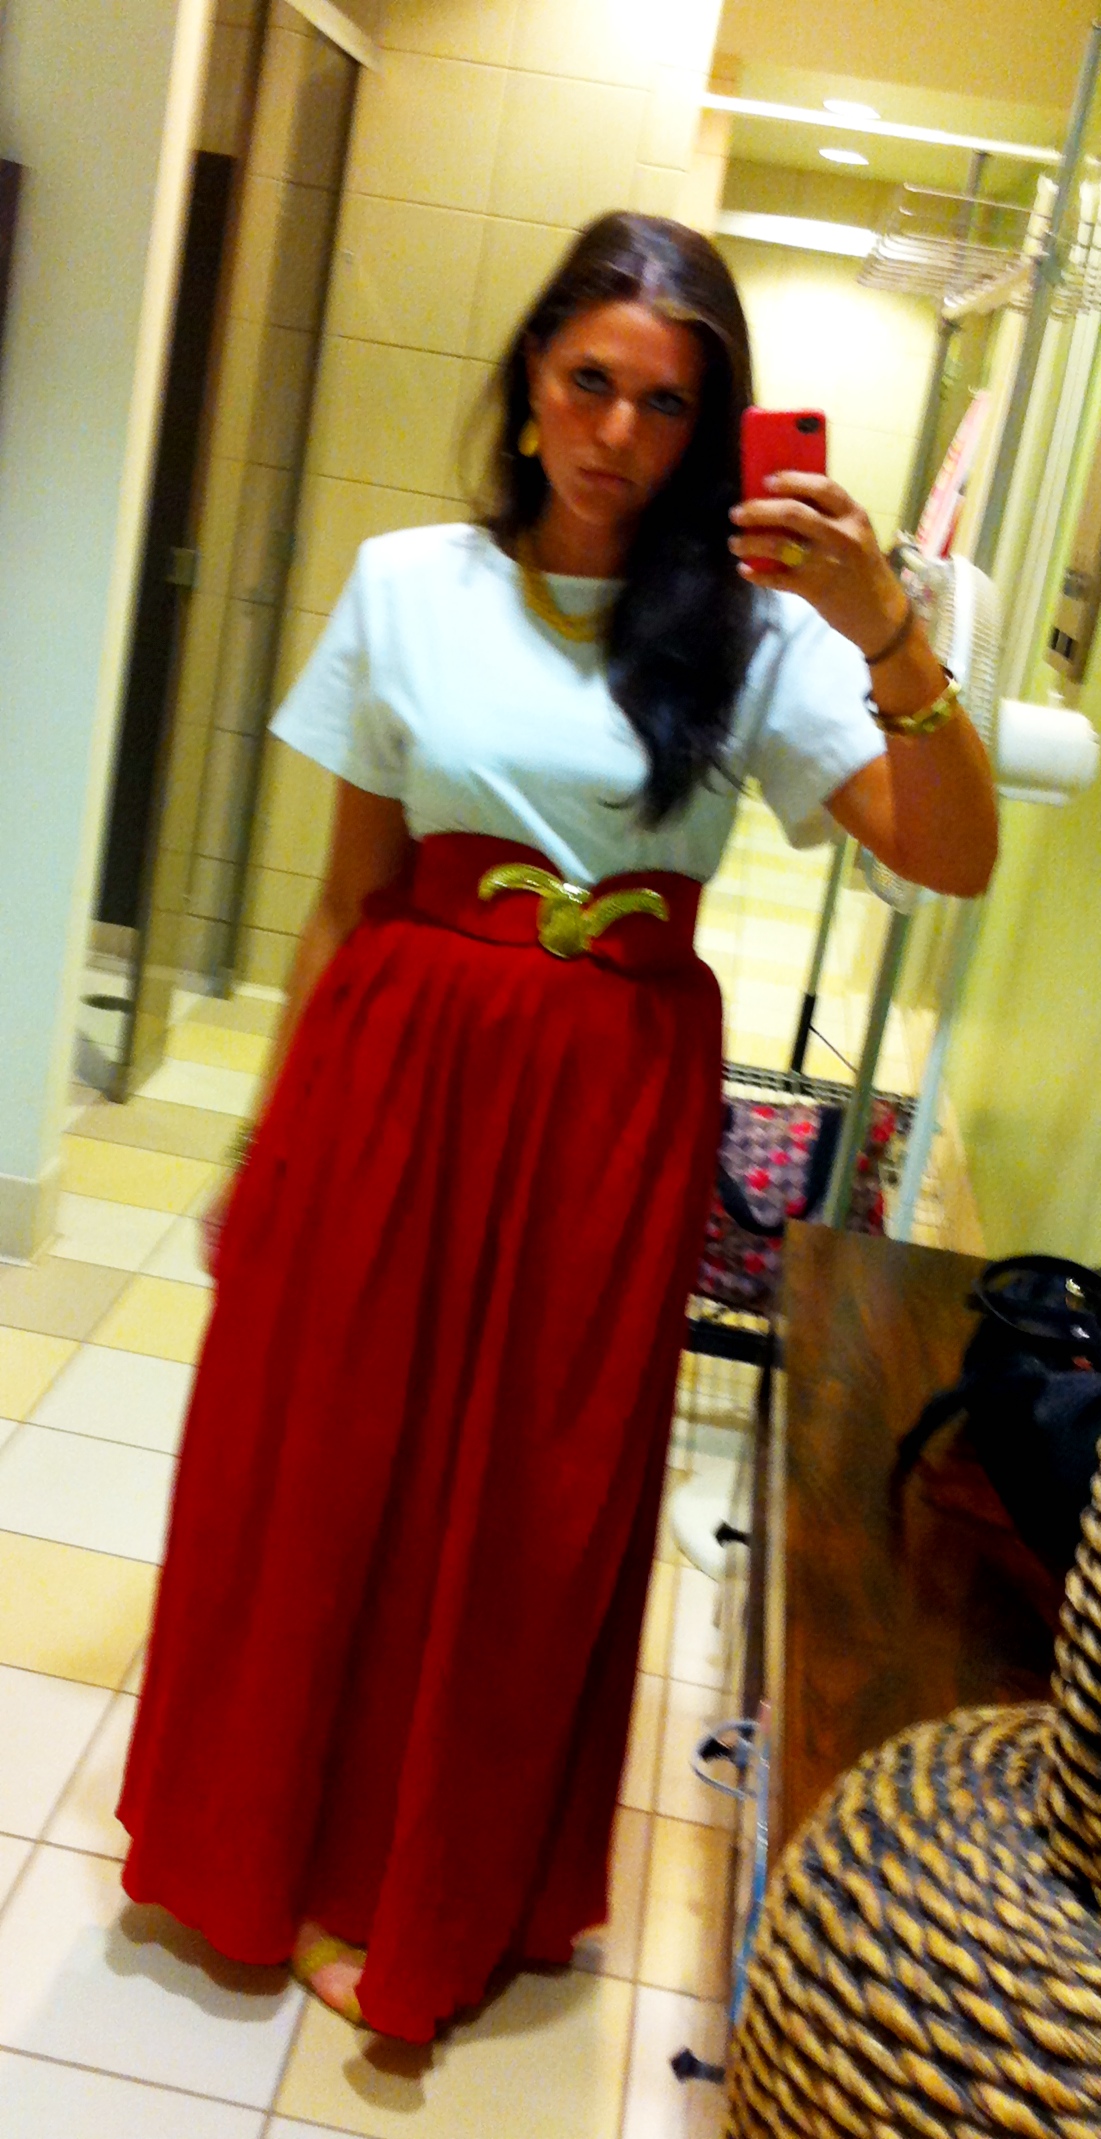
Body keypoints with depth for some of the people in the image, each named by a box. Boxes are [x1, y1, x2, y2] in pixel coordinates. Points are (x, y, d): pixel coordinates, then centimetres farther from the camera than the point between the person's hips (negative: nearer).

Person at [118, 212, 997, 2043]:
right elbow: (348, 888, 5)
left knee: (531, 1499, 11)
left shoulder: (751, 628, -1)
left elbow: (954, 857, -11)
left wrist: (890, 638, -26)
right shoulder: (409, 584, 1)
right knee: (321, 1459, 11)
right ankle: (272, 1841, 39)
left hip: (612, 1103, 0)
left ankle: (439, 1896, 36)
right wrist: (275, 1124, 7)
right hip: (398, 1067, 1)